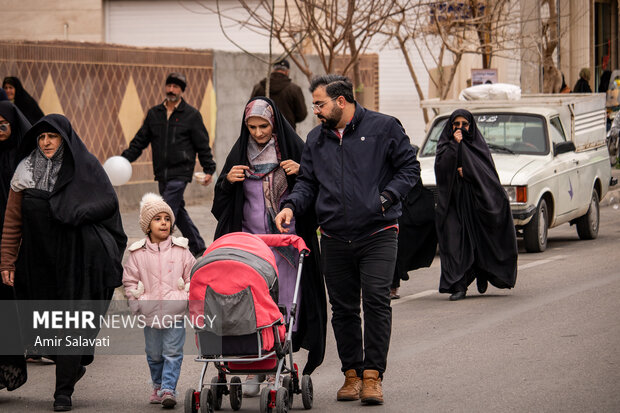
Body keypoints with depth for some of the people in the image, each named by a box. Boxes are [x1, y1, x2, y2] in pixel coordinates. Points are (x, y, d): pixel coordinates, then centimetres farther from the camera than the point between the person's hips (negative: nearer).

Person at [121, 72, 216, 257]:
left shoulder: (191, 115, 0)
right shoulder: (154, 113, 11)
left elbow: (202, 145, 2)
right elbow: (140, 140, 12)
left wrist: (208, 170, -2)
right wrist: (125, 158, -1)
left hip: (180, 173, -6)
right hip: (162, 173, 6)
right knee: (178, 212, 12)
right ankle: (198, 247, 26)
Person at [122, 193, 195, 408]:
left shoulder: (181, 251, 1)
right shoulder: (137, 253, 1)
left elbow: (193, 277, 8)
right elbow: (129, 281, 8)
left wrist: (187, 298, -2)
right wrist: (138, 303, 0)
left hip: (176, 312, -1)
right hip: (150, 314, 1)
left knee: (172, 352, -6)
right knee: (154, 354, 12)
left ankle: (168, 389, -4)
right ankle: (158, 386, 30)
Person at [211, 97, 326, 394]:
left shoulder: (292, 147, 1)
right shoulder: (240, 152, 9)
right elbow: (222, 197, 14)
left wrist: (302, 171, -16)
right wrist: (228, 180, -6)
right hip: (250, 241, 2)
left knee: (284, 304, -4)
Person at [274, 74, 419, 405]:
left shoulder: (383, 127, 0)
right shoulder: (316, 139, 14)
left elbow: (409, 168, 1)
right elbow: (307, 181, 16)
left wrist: (387, 197, -12)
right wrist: (291, 205, -3)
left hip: (377, 234, -5)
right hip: (335, 239, 5)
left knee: (376, 301, -11)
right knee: (343, 308, 7)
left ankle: (372, 375, -7)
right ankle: (351, 373, 17)